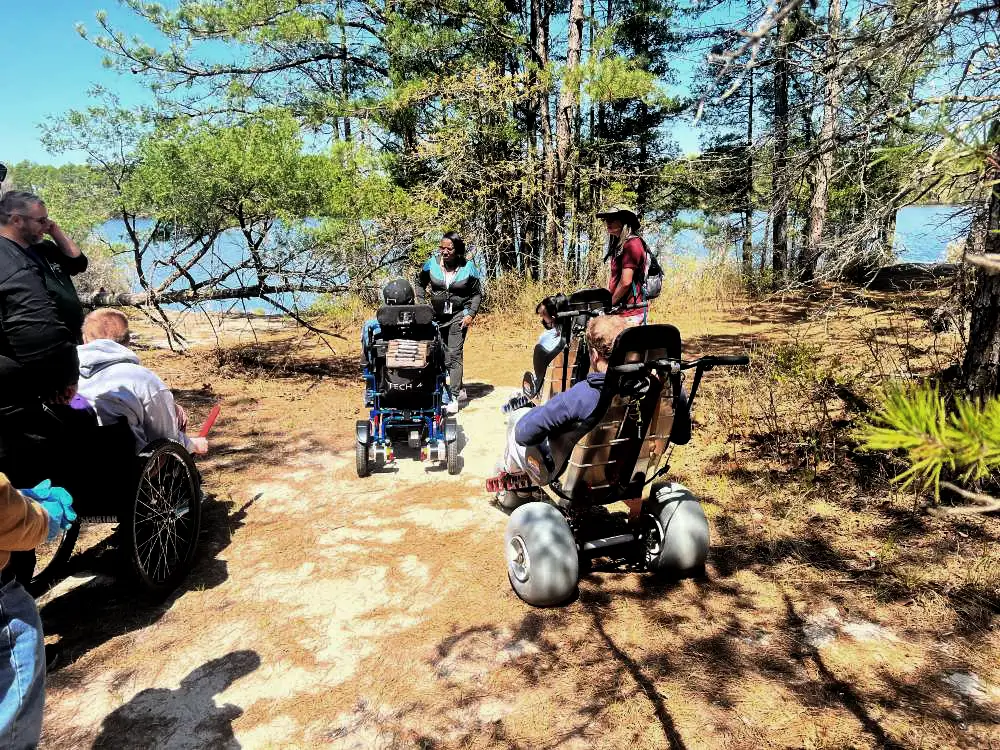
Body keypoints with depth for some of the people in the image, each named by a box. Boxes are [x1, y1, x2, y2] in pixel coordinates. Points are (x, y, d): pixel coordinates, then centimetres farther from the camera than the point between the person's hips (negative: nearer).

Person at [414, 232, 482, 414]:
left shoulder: (468, 267, -9)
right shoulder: (432, 263, -5)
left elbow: (477, 294, 0)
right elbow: (420, 283, 11)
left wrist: (471, 314, -11)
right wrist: (421, 304, 1)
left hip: (459, 315, -4)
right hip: (437, 315, 4)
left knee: (454, 354, -12)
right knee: (443, 356, 12)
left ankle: (454, 397, -11)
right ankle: (460, 389, 30)